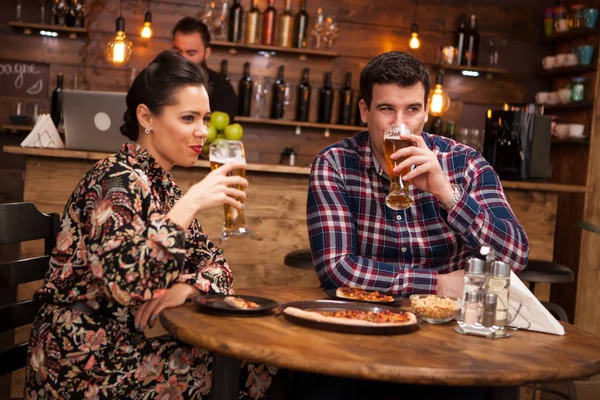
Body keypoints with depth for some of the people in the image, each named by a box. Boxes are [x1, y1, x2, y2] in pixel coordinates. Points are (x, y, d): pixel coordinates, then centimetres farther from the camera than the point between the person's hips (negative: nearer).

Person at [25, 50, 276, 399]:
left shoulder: (163, 185, 10)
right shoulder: (119, 179, -17)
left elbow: (216, 265, 9)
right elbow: (123, 281, -31)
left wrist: (186, 287, -13)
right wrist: (192, 202, -28)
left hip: (133, 340, 8)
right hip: (86, 362, -8)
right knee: (252, 365, -13)